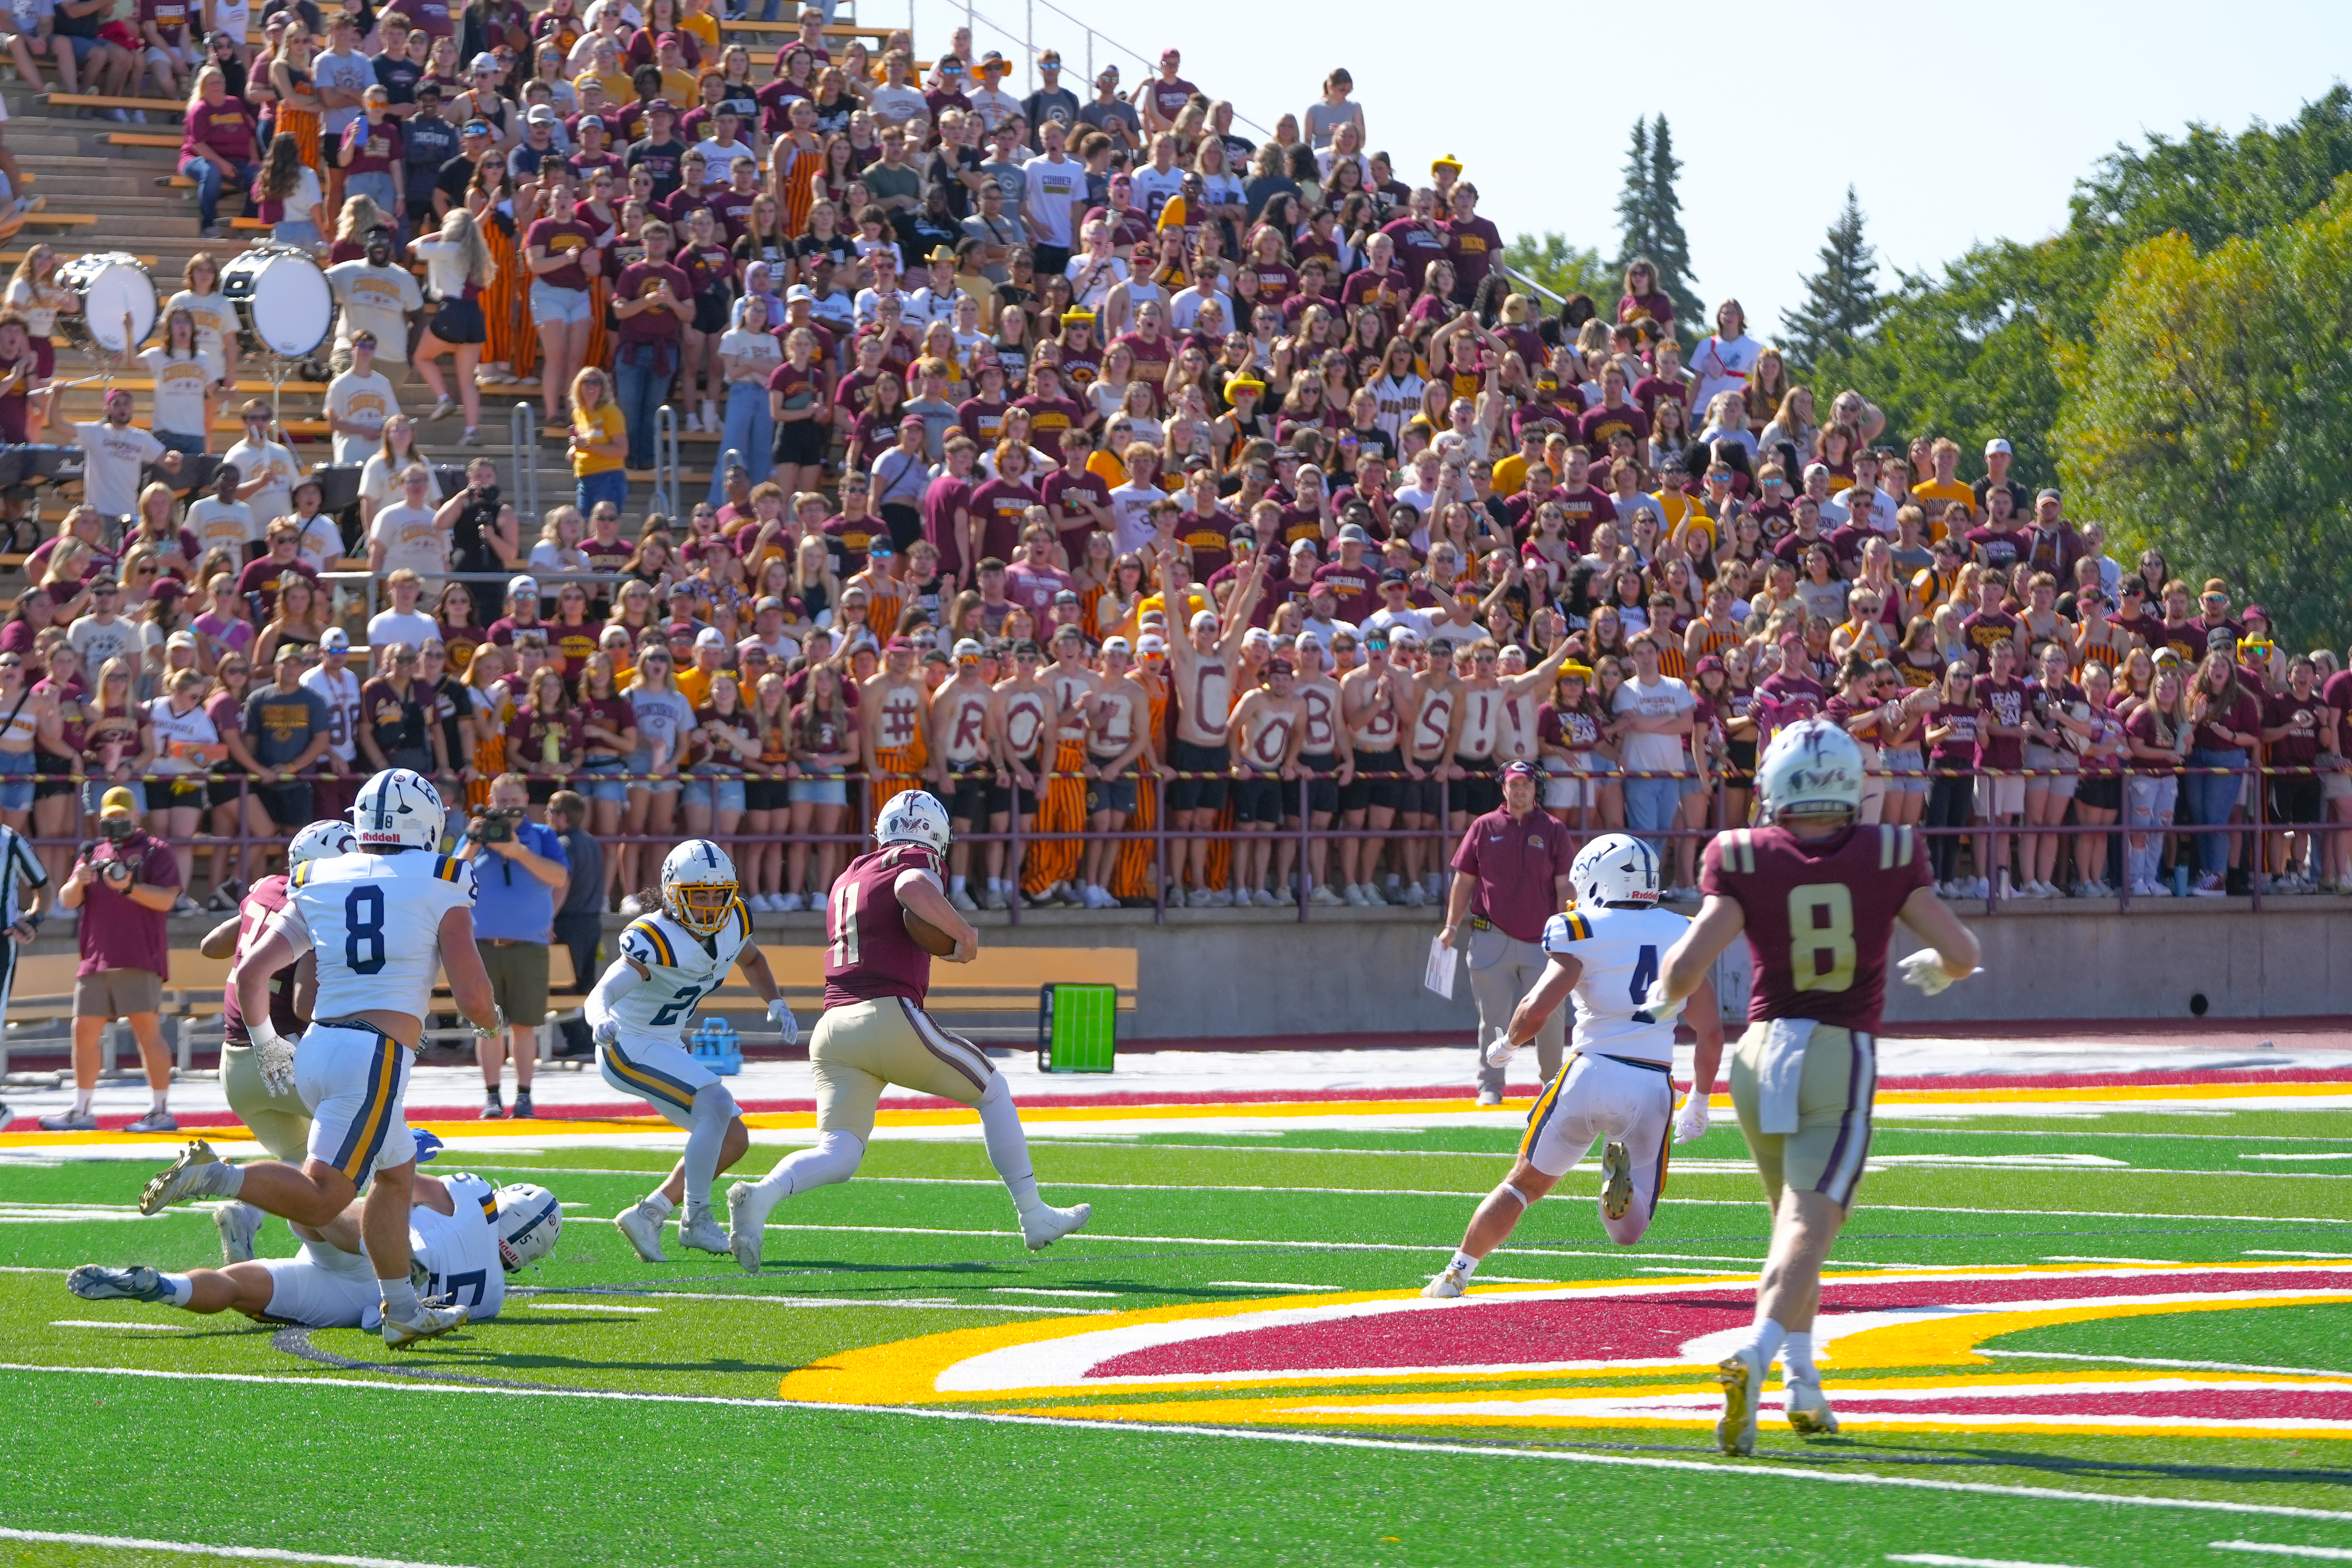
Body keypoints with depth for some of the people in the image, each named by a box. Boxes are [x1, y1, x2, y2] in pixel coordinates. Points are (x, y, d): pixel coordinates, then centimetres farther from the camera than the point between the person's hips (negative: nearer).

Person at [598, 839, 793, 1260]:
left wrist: (776, 1003, 5)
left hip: (665, 1049, 9)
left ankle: (648, 1215, 10)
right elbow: (601, 994, -37)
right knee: (716, 1104, -26)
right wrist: (603, 1021, -60)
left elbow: (751, 959, 21)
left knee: (733, 1140, 8)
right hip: (628, 1048, -9)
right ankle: (697, 1220, -20)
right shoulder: (655, 940, -27)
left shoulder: (733, 924, -4)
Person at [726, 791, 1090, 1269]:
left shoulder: (847, 881, 25)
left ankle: (759, 1196, -30)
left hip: (833, 1028, 6)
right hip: (889, 1018, -6)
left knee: (838, 1156, -1)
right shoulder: (916, 863, 2)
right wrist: (964, 934, -10)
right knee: (993, 1092, 16)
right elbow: (914, 890, -22)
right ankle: (1034, 1217, 18)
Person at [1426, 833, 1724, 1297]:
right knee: (1627, 1233, 9)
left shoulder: (1585, 934, -2)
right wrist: (1698, 1103, 22)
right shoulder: (1683, 936, 10)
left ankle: (1457, 1272, 19)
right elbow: (1712, 1035, 10)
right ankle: (1623, 1175, -23)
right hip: (1652, 1090, 2)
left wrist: (1507, 1045, 9)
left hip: (1591, 1074, -2)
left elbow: (1535, 1010, -13)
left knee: (1524, 1183, 22)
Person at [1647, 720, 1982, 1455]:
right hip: (1843, 1062, -2)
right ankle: (1757, 1354, -33)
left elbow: (1687, 966, -11)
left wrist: (1665, 998, 12)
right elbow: (1962, 952, -2)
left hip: (1762, 1056, 2)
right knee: (1807, 1229, -9)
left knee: (1798, 1221, 22)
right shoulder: (1887, 857, -3)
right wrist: (1934, 967, 22)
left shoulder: (1745, 863, -5)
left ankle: (1802, 1382, 20)